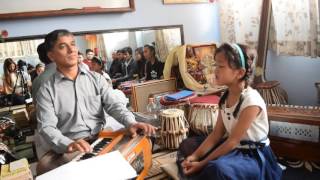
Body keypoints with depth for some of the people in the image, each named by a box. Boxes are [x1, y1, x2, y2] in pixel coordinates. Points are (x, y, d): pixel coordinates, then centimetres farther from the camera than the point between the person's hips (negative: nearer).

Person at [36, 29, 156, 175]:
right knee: (45, 165, -33)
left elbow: (113, 105, 0)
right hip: (67, 147, -2)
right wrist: (68, 144, -30)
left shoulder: (96, 78, 9)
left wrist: (131, 123, -21)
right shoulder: (46, 90, 1)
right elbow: (47, 127, -9)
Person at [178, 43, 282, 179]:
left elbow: (233, 141, -23)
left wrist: (202, 163, -21)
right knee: (188, 145, 4)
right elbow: (216, 135, -1)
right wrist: (195, 156, -13)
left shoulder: (251, 101, -26)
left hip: (254, 155, -7)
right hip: (233, 148, 8)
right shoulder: (225, 96, -2)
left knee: (218, 168, -36)